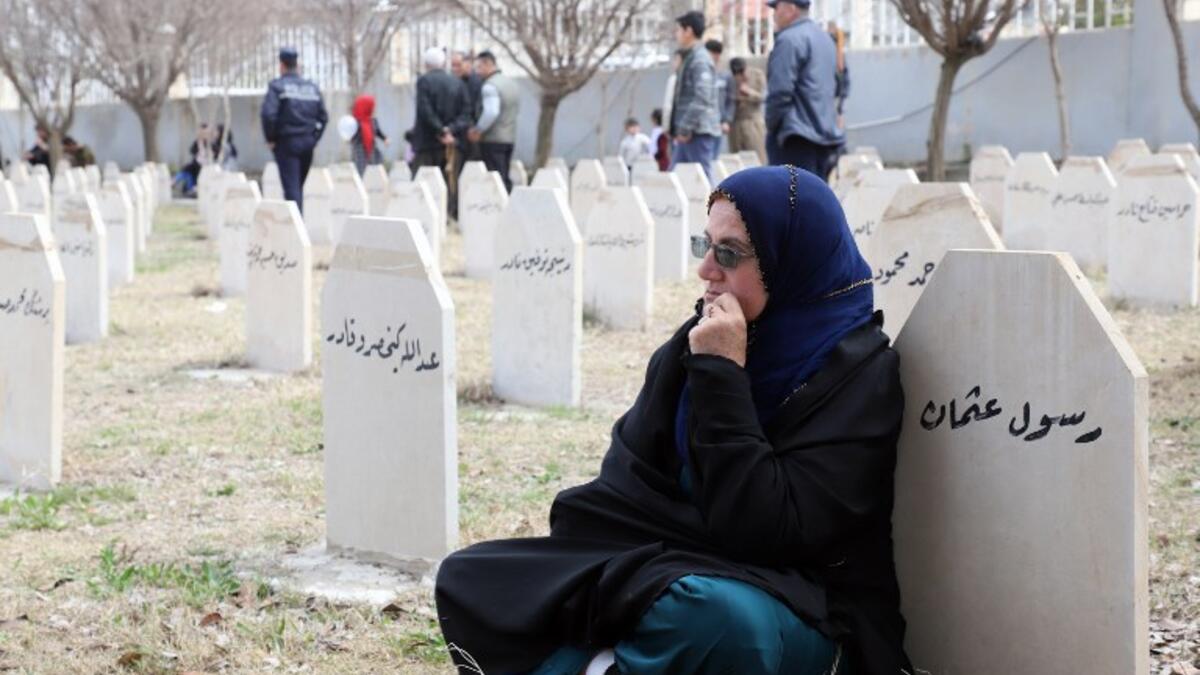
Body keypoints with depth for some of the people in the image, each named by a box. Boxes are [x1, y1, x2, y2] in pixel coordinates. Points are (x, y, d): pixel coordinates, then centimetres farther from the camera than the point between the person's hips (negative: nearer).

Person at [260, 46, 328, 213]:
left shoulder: (277, 86, -7)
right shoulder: (312, 87, 10)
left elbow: (268, 114, -18)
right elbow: (323, 117, 9)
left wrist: (270, 139, -7)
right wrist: (314, 138, 14)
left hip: (286, 143, -5)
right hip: (307, 143, 5)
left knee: (291, 188, -6)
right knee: (298, 186, 17)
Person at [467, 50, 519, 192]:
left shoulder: (490, 86, -15)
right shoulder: (511, 83, 13)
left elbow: (491, 112, -25)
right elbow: (517, 109, 21)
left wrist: (477, 130, -15)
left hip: (492, 139, -8)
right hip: (510, 137, 8)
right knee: (505, 178, 14)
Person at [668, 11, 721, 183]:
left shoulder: (700, 60, -12)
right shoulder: (689, 58, 19)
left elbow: (702, 98, -21)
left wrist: (686, 127, -21)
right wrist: (677, 128, 18)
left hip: (699, 131, -10)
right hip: (688, 132, 10)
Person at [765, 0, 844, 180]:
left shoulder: (789, 39, -12)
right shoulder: (824, 38, 18)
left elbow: (780, 91, -18)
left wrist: (771, 125, -6)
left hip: (798, 138, -9)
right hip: (825, 134, 9)